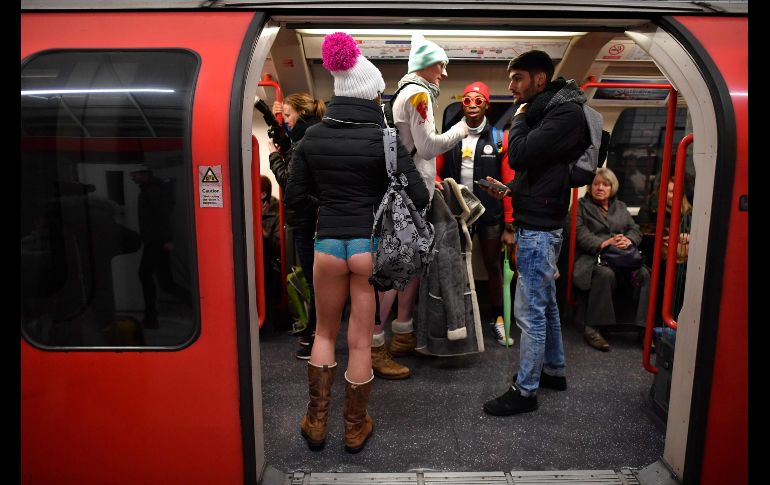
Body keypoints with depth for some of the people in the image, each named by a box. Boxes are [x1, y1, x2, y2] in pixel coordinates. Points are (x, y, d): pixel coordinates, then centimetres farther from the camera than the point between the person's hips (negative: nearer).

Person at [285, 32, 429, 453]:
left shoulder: (313, 137, -1)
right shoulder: (384, 138, -11)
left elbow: (294, 197, 2)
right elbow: (419, 198, -12)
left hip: (327, 242, 2)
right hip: (371, 244, -2)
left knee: (325, 333, 22)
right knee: (360, 342, 11)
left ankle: (316, 421, 29)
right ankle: (355, 428, 28)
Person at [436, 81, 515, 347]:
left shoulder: (499, 138, -1)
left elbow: (509, 183, -4)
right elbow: (435, 172, 6)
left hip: (490, 215, -1)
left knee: (493, 266, 10)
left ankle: (497, 319, 24)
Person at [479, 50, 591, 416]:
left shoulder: (566, 113, -15)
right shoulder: (545, 112, 16)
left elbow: (519, 155, -24)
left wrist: (519, 118, -7)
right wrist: (510, 190, 8)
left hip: (539, 229, -10)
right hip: (536, 224, 10)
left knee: (529, 311, -3)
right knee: (545, 303, 19)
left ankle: (525, 391, 10)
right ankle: (553, 370, 35)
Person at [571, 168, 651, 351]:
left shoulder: (620, 207, 27)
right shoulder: (581, 205, 11)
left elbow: (635, 230, 16)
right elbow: (579, 233, -6)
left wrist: (629, 240, -9)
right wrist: (603, 243, -21)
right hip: (591, 256, -4)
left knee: (644, 274, -25)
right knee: (605, 274, -37)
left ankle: (643, 327, -20)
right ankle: (592, 328, -30)